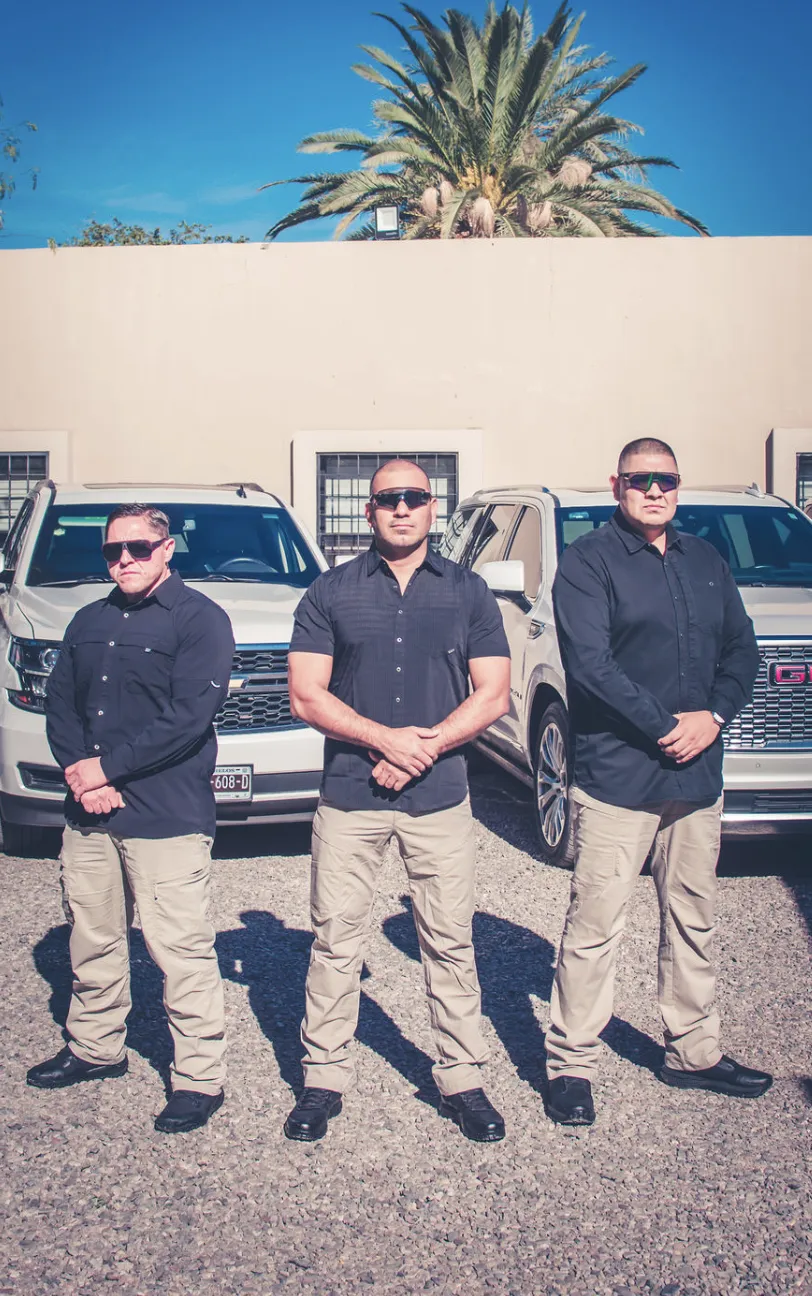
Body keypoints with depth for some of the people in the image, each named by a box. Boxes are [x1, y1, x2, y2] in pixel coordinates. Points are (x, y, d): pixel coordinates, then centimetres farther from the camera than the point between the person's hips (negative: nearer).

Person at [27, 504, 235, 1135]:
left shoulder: (199, 619, -5)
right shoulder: (90, 622, 16)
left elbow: (187, 717, -15)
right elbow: (60, 702, 11)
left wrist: (108, 766, -14)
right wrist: (80, 772, -7)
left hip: (168, 817, -7)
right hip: (89, 814, 7)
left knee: (182, 951, -4)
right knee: (92, 940, 17)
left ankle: (201, 1078, 7)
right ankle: (95, 1048, 35)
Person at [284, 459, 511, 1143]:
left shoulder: (468, 591, 8)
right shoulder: (331, 591, 6)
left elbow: (493, 695, 3)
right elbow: (306, 696, 0)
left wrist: (422, 749, -10)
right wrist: (386, 738, -13)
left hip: (440, 795, 0)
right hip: (349, 795, 0)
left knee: (450, 942, 6)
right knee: (336, 940, 5)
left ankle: (463, 1079, 18)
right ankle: (324, 1078, 18)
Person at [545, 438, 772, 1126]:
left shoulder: (706, 561, 15)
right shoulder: (588, 561, -4)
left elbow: (741, 648, 13)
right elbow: (590, 663, -14)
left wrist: (713, 717, -5)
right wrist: (664, 727, -17)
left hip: (698, 777, 6)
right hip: (616, 777, -6)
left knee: (693, 919, 15)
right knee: (596, 925, -2)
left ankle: (695, 1051, 29)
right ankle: (571, 1063, 10)